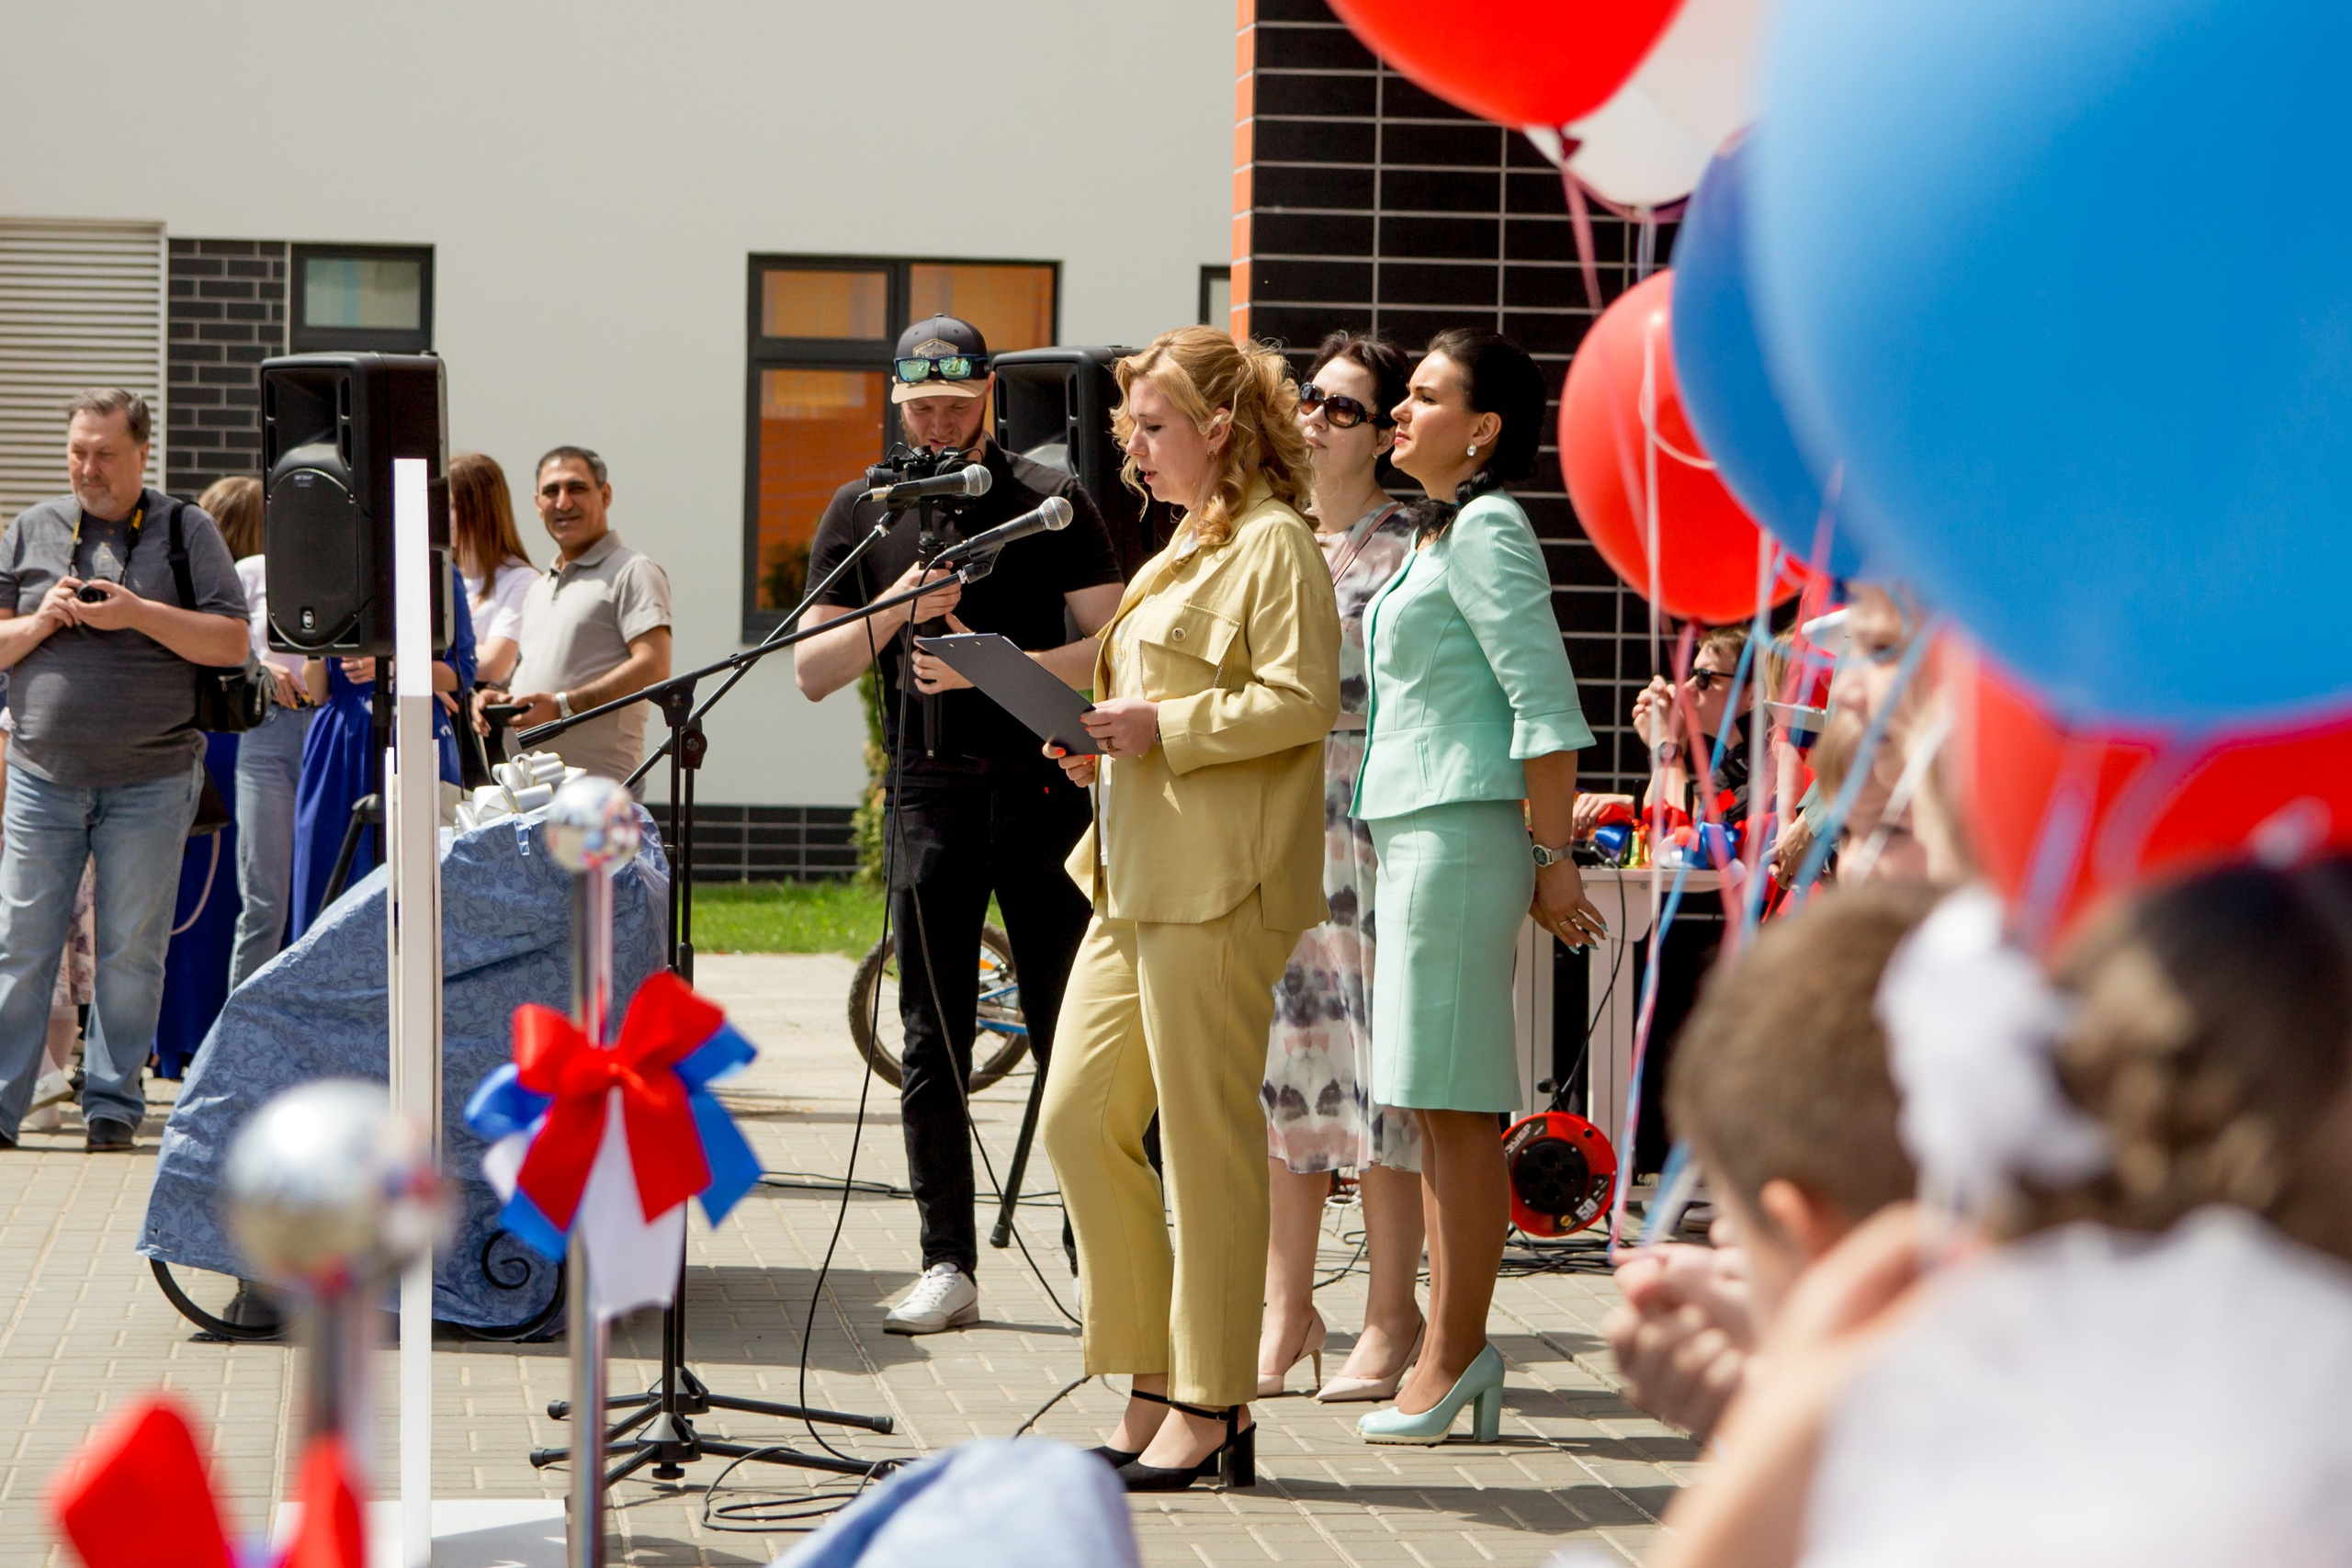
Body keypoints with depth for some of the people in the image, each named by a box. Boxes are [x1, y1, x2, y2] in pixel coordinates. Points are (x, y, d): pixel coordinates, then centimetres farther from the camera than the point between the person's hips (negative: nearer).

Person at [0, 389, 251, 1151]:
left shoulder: (187, 531, 3)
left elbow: (232, 644, -5)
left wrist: (137, 613, -14)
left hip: (151, 780, -2)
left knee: (131, 949, 2)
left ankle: (113, 1099, 12)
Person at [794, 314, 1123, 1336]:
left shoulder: (1051, 501, 4)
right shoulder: (864, 514, 10)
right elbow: (811, 672, 7)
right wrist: (897, 608, -10)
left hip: (1042, 789, -2)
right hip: (929, 791, 2)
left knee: (1069, 1037, -2)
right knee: (933, 1046, 1)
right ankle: (947, 1266, 6)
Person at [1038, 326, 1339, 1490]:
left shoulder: (1275, 543, -7)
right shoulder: (1184, 551, 23)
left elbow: (1302, 698, -17)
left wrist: (1161, 728, -18)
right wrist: (1108, 743, 12)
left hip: (1218, 889, -10)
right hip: (1138, 882, 10)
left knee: (1208, 1140, -6)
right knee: (1080, 1120, 6)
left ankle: (1209, 1410, 0)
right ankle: (1159, 1387, 13)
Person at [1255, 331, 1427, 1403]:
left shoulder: (1407, 548, -3)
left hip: (1368, 822, -6)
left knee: (1375, 1061, -5)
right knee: (1278, 1059, 7)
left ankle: (1391, 1316, 2)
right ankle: (1285, 1307, 14)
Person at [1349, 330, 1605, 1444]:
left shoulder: (1485, 532, -10)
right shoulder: (1436, 534, 19)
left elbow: (1545, 704, -16)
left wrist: (1553, 858, -18)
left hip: (1462, 835, -10)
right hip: (1411, 832, 10)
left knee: (1452, 1102, -7)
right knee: (1434, 1107, 10)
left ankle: (1455, 1356, -4)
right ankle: (1452, 1353, 13)